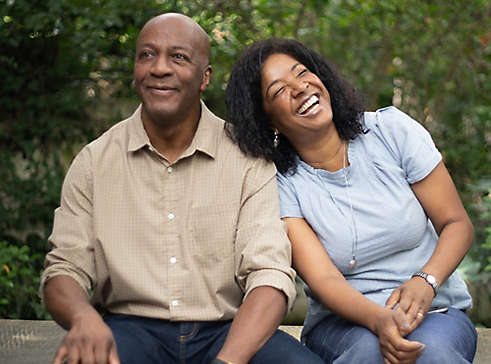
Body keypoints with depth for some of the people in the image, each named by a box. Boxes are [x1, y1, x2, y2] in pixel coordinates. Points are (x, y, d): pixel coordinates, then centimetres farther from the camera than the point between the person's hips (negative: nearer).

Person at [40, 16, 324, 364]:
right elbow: (64, 269, 2)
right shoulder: (94, 162, 5)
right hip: (130, 327, 0)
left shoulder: (248, 159, -1)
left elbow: (269, 274, -10)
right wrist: (84, 318, -22)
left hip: (230, 331, 1)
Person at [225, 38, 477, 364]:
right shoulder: (281, 185, -6)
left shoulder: (392, 130, -2)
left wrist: (425, 282, -20)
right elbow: (323, 279, -14)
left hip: (436, 311, 1)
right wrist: (379, 320, -35)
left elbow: (457, 224, 0)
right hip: (344, 322, 0)